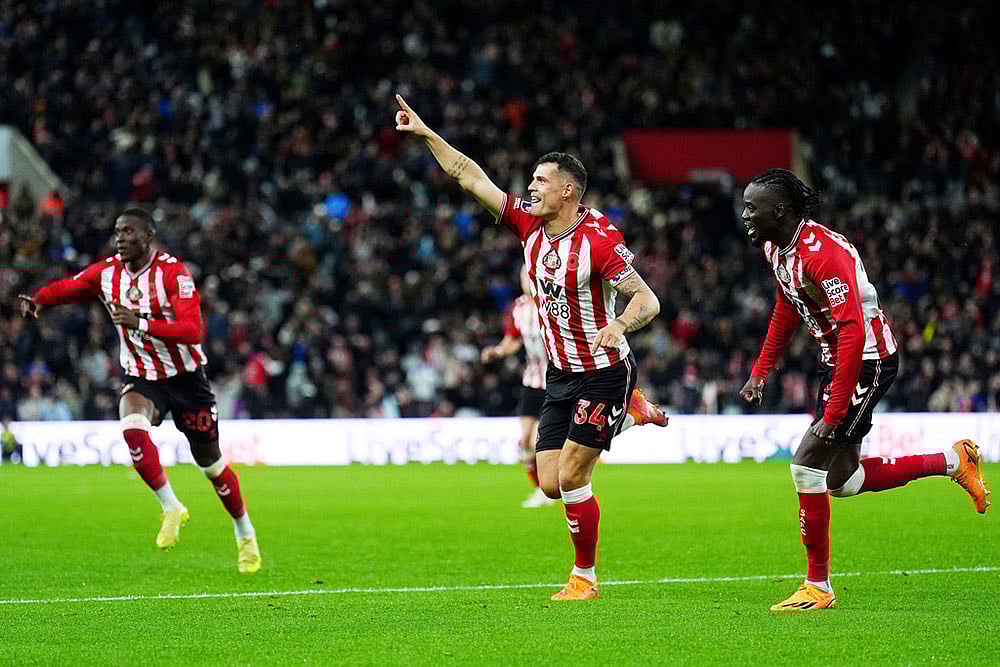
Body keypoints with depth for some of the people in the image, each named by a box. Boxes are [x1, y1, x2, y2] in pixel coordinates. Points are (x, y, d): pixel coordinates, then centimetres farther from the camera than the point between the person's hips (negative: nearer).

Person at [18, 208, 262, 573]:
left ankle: (245, 533, 30)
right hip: (141, 378, 3)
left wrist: (140, 324, -37)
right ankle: (171, 508, -15)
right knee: (132, 428, -31)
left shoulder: (173, 272, -19)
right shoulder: (106, 272, -4)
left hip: (186, 378, -3)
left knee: (210, 463, 6)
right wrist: (37, 300, -11)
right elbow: (66, 288, 11)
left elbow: (192, 331, -28)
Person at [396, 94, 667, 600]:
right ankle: (631, 412, 27)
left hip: (604, 374, -7)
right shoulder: (529, 223, 0)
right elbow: (471, 178, 4)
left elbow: (647, 299, -21)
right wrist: (426, 134, -1)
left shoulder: (600, 239, -19)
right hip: (560, 376, 7)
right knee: (550, 482, 6)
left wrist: (620, 324, -41)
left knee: (571, 479, -11)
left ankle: (585, 578, 7)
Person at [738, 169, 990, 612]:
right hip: (838, 360, 10)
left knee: (808, 465, -13)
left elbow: (853, 332, -31)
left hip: (867, 361, -10)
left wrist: (834, 412, -32)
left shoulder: (822, 253, -27)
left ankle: (818, 587, -3)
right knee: (841, 481, 12)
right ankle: (954, 462, 27)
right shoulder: (775, 248, 3)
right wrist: (761, 371, 18)